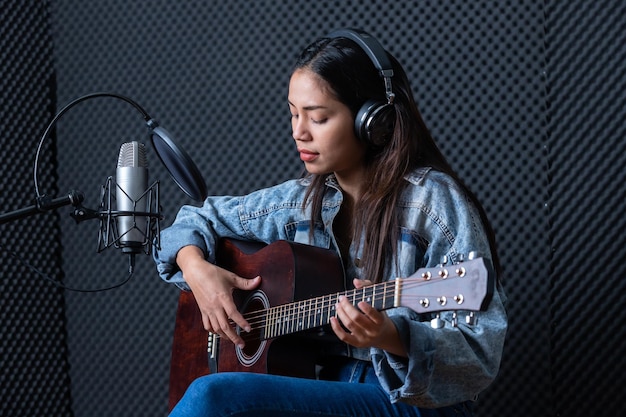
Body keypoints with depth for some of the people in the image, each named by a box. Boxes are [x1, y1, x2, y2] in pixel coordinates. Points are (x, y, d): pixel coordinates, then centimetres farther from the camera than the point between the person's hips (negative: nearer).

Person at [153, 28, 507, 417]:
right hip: (321, 384, 5)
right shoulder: (303, 200, 8)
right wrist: (197, 269, 1)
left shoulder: (435, 203, -10)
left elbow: (481, 354, -15)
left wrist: (393, 338, -33)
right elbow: (199, 219, 23)